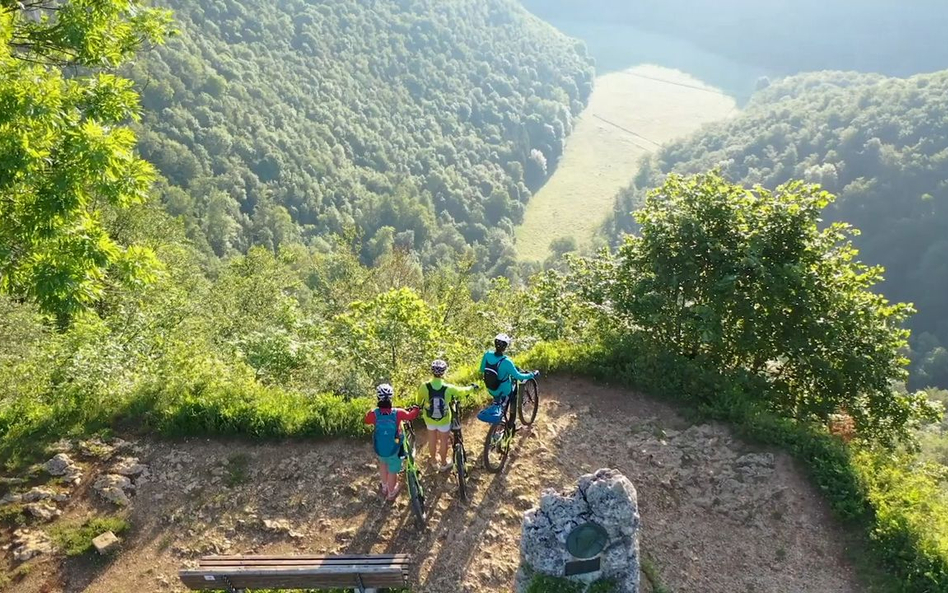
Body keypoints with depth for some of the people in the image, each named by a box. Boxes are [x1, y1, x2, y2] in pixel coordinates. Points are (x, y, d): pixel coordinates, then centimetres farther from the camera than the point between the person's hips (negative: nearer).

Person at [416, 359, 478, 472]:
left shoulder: (424, 386, -25)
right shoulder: (448, 388, -27)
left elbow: (419, 401, -6)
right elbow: (463, 390, -7)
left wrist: (420, 408, 18)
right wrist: (472, 387, 15)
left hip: (429, 418, 2)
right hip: (444, 419, -2)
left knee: (432, 439, 26)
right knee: (444, 441, 21)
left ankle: (433, 461, 46)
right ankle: (444, 464, 39)